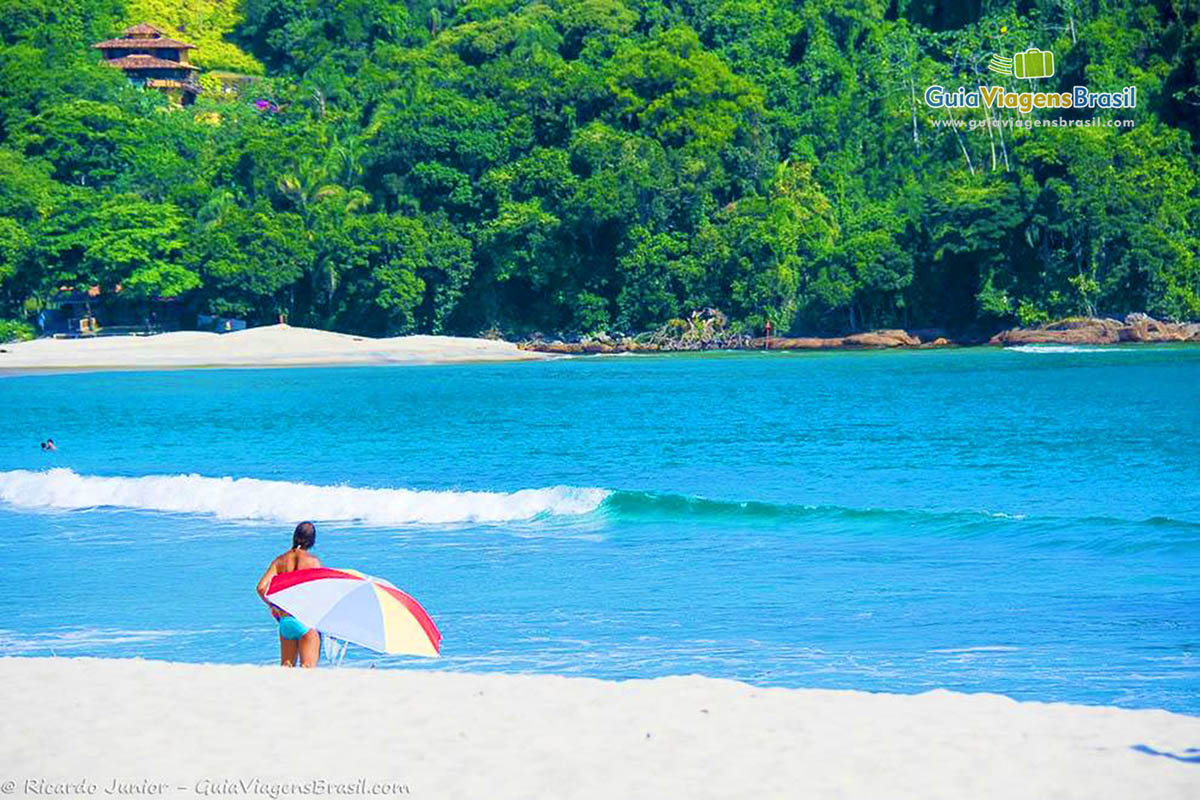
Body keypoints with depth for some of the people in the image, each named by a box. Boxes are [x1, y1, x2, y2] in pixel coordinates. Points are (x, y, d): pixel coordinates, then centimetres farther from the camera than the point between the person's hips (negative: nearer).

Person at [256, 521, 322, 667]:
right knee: (308, 667, -8)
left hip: (285, 621, 4)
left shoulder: (280, 561, 7)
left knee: (286, 666, 14)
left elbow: (261, 587, -1)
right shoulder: (313, 561, -4)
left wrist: (272, 606, 15)